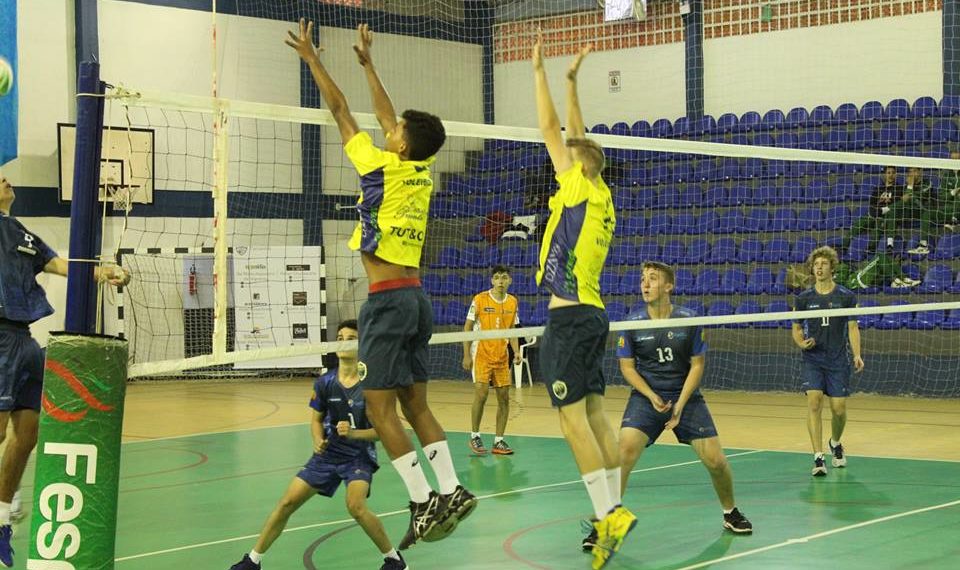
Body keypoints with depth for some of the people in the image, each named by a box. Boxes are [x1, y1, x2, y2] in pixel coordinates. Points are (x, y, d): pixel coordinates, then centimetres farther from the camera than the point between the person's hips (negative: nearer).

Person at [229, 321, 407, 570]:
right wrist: (318, 441, -11)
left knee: (356, 506, -28)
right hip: (328, 454, 4)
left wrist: (353, 433, -25)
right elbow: (316, 420, 9)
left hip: (359, 455, -4)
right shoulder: (324, 383, -4)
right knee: (288, 502, 0)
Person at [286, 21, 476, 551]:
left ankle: (423, 501, -9)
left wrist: (312, 58, 10)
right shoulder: (422, 171, 8)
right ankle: (451, 490, 6)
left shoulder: (383, 166, -10)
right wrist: (366, 61, 33)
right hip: (416, 297, 8)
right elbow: (385, 114, 23)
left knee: (379, 407, -5)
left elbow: (340, 110, 0)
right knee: (415, 404, 11)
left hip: (388, 301, -8)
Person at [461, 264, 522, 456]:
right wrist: (466, 355, -9)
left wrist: (516, 351, -1)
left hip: (502, 356, 5)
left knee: (504, 397, 2)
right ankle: (475, 436, 3)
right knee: (481, 394, -13)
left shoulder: (512, 302, 6)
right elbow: (467, 328, -3)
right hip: (481, 354, -4)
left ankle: (499, 440, 10)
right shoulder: (480, 299, -7)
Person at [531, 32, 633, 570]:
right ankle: (612, 512, 7)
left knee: (573, 416, -11)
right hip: (591, 316, 9)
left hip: (570, 319, -9)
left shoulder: (581, 189, -7)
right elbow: (578, 140, 25)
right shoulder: (600, 199, 13)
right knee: (595, 415, 7)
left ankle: (609, 515, -16)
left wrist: (541, 69, 3)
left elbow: (550, 128, -5)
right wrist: (572, 82, 29)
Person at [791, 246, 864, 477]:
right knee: (814, 402, -16)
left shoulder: (846, 297, 1)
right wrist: (802, 343, -10)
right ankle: (818, 458, -16)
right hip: (812, 359, 0)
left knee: (839, 408, -1)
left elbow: (853, 328, 2)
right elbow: (796, 328, 12)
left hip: (838, 361, 0)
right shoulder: (804, 298, 4)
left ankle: (835, 443, 32)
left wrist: (857, 354, -12)